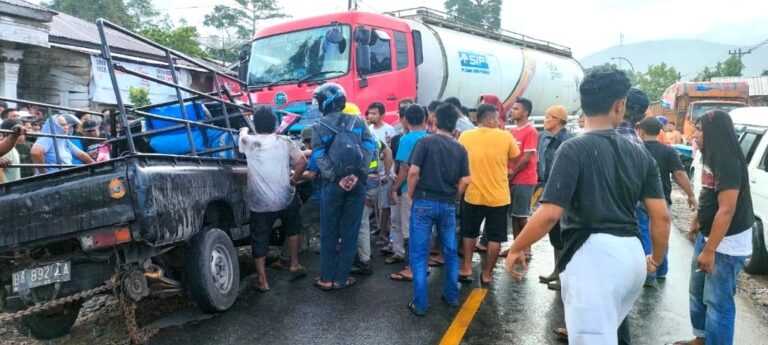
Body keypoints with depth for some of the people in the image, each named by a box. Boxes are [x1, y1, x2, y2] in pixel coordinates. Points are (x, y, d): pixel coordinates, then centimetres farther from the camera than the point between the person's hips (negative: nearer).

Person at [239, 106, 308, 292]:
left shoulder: (248, 142, -3)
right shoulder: (284, 141, -2)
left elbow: (243, 135, 20)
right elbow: (302, 162, -8)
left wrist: (244, 131, 43)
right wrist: (294, 180, 6)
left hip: (260, 203, -1)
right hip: (286, 198, 1)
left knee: (259, 240, 10)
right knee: (292, 229, 27)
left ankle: (263, 280, 11)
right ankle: (295, 264, 31)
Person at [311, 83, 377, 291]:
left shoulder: (319, 127, 2)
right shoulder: (358, 122, 7)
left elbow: (320, 157, -8)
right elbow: (370, 148, -5)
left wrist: (336, 179, -10)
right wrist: (358, 175, -10)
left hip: (332, 185, -1)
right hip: (356, 184, 1)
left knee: (328, 233, 9)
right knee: (350, 233, 7)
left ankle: (326, 279, 12)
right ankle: (341, 278, 12)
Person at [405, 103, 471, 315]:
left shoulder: (425, 142, -6)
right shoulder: (460, 149, 5)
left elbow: (413, 171, -14)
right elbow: (465, 181, 0)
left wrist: (411, 194, 1)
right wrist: (453, 199, 15)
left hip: (424, 202, -3)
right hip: (448, 205, 4)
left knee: (419, 254, 3)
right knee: (450, 252, 18)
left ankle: (420, 304, 5)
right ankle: (452, 296, 28)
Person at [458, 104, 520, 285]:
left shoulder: (465, 136, -4)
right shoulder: (505, 136, -8)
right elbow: (515, 159, 5)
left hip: (473, 195, 2)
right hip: (498, 196, -1)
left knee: (469, 233, 19)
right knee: (495, 237, 11)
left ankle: (466, 269, 20)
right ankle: (487, 273, 17)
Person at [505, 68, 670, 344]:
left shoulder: (574, 149, -9)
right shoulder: (640, 154, 8)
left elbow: (550, 213, -17)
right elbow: (661, 216, 6)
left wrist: (515, 249, -4)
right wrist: (656, 258, 24)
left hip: (593, 253, -7)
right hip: (632, 254, 7)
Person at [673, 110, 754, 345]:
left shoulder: (728, 163, -22)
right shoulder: (710, 157, 7)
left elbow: (726, 210, -26)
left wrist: (709, 250, -25)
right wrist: (696, 221, 25)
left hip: (726, 243, -10)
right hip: (707, 235, 10)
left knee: (717, 301, -2)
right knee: (697, 292, 20)